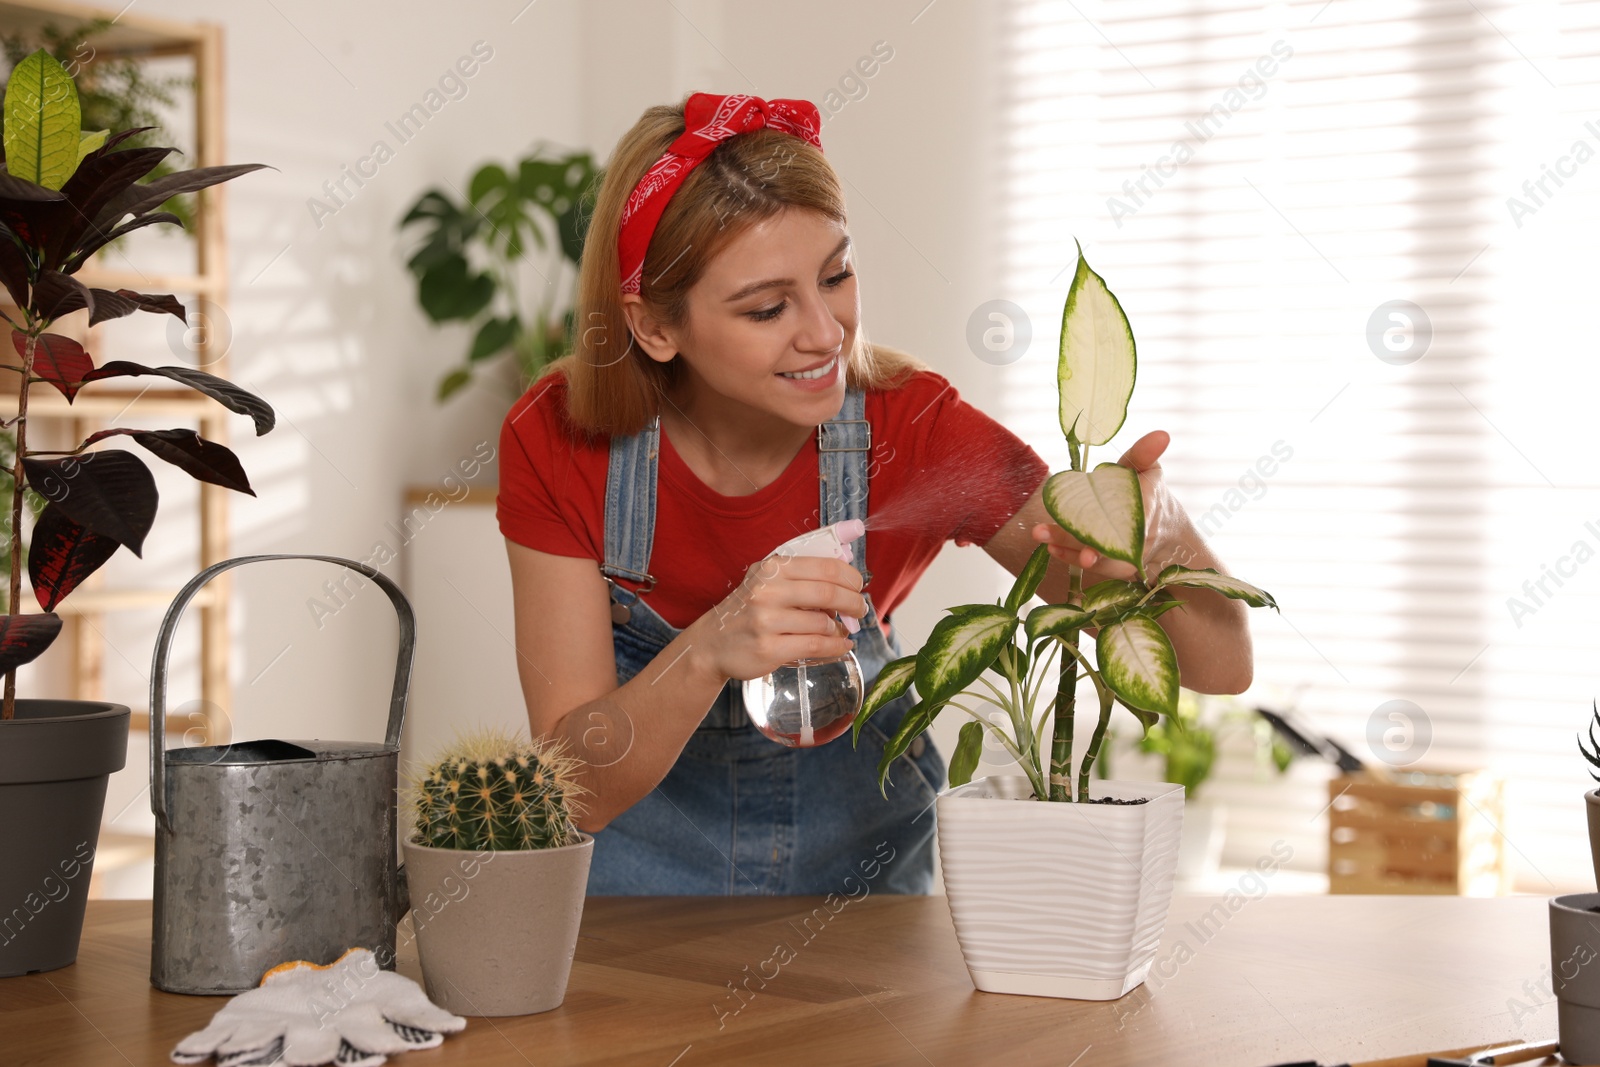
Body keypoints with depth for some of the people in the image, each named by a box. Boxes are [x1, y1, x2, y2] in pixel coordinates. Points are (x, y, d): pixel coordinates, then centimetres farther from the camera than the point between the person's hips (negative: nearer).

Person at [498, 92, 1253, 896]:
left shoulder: (914, 430, -17)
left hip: (858, 873, 0)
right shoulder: (556, 442, -16)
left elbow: (1219, 665, -17)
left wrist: (1161, 533, -40)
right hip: (636, 881, 0)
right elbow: (577, 791, -17)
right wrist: (711, 652, -36)